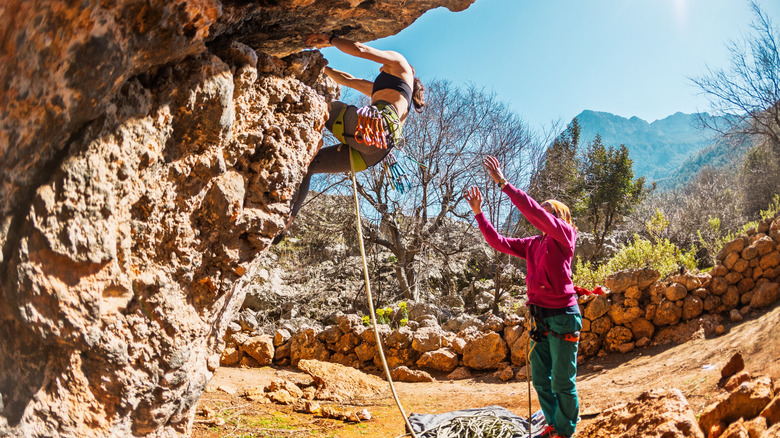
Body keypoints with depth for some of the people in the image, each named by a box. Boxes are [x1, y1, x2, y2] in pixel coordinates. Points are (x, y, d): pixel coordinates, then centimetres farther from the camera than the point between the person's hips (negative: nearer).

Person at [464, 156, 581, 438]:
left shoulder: (565, 235, -7)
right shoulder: (534, 245, 13)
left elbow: (534, 211, -20)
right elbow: (499, 243, 14)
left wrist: (503, 183, -21)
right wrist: (478, 213, 9)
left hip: (562, 317, -7)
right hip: (541, 319, 7)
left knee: (562, 381, 4)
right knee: (540, 379, 16)